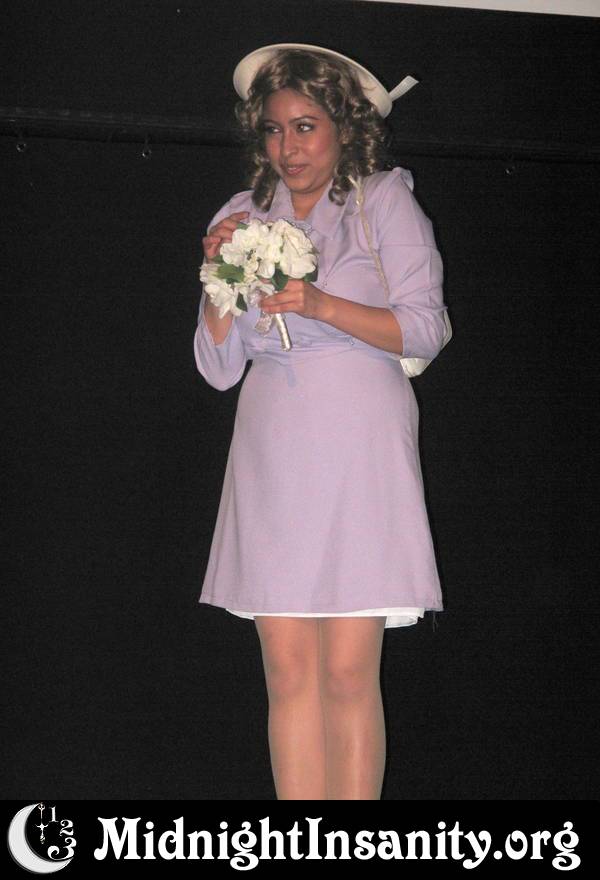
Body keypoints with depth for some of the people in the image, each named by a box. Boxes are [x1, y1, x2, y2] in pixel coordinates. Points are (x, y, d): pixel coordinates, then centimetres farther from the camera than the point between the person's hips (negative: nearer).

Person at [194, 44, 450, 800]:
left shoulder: (384, 200, 6)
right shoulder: (242, 218, 16)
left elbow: (424, 328, -3)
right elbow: (219, 367, 13)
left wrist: (321, 305, -14)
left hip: (358, 449, -3)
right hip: (272, 450, 4)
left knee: (348, 673, -7)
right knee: (288, 673, 0)